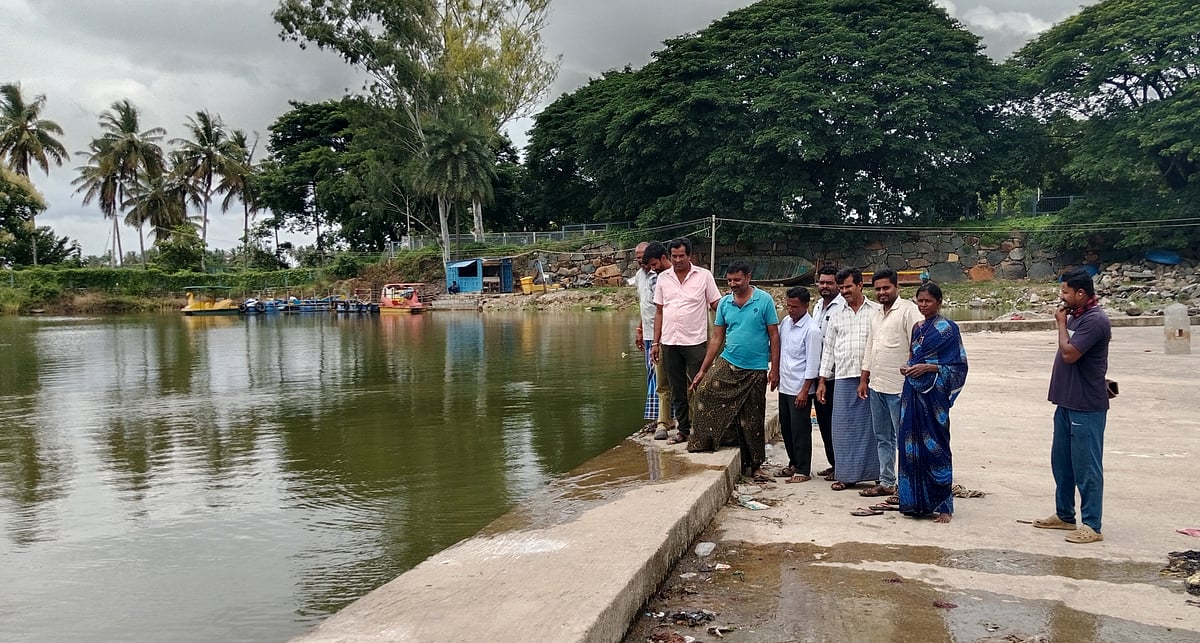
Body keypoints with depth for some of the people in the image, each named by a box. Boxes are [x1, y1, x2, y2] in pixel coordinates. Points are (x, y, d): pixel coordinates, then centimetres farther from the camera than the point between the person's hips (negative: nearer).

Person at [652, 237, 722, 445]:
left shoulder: (704, 276, -2)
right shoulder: (663, 278, 8)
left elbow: (717, 306, 0)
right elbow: (659, 312, 11)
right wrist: (656, 342, 8)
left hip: (696, 342, -4)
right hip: (670, 342, 4)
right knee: (677, 390, 11)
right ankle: (682, 430, 21)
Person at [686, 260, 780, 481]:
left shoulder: (764, 301, -6)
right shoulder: (724, 303, 4)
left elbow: (774, 336, -4)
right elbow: (717, 338, 6)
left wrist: (774, 369, -8)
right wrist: (703, 370, 2)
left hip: (756, 370, -3)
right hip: (728, 363, 3)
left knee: (753, 419, 5)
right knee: (704, 391, -22)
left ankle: (756, 465, 19)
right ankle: (703, 441, -9)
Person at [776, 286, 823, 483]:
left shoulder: (812, 330, -15)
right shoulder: (785, 322, 6)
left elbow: (812, 363, -16)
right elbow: (776, 346, 18)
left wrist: (804, 391, -16)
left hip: (800, 388, -7)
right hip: (784, 385, 7)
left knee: (800, 430, 0)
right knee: (786, 427, 15)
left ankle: (803, 470, 9)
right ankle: (793, 463, 28)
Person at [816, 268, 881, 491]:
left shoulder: (876, 311, 3)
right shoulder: (836, 316, 14)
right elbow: (828, 349, 15)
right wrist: (822, 380, 10)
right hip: (843, 378, 3)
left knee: (872, 425, 1)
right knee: (843, 426, 3)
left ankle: (879, 473, 11)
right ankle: (846, 475, 11)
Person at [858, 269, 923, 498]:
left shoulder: (908, 310, -10)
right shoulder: (876, 314, 17)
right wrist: (864, 380, 19)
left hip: (899, 387, -9)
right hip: (876, 385, 9)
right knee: (882, 438, 14)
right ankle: (886, 483, 23)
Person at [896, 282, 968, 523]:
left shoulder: (948, 329, -6)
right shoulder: (917, 329, 15)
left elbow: (959, 366, -8)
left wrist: (928, 367, -17)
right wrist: (907, 367, 3)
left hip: (934, 394, -7)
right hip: (913, 392, 7)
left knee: (935, 447, -5)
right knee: (912, 445, 6)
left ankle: (942, 505, 3)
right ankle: (917, 501, 15)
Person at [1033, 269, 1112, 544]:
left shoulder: (1094, 319, -18)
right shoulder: (1076, 316, 13)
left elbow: (1069, 353, -22)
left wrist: (1061, 323, -11)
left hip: (1086, 407, -10)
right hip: (1067, 402, 10)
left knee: (1086, 466, -3)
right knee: (1061, 461, 17)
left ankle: (1091, 525, 5)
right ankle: (1064, 515, 29)